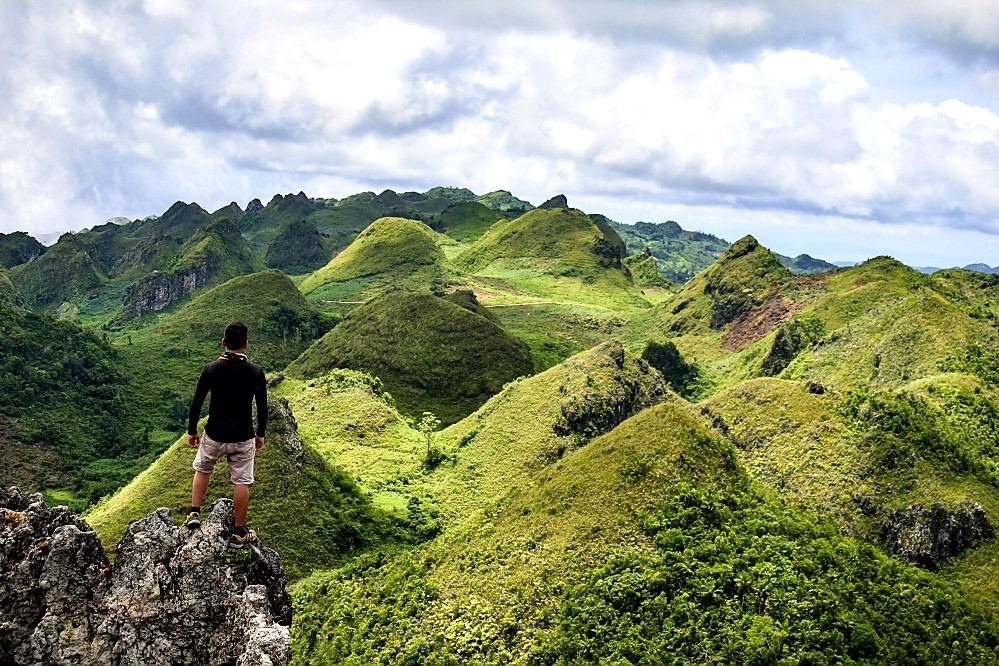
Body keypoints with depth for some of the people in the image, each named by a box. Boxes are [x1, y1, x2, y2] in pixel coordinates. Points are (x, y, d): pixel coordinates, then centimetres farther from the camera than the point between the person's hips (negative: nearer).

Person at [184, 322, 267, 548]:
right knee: (241, 482, 9)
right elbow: (262, 407, 0)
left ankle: (194, 514, 25)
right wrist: (260, 434, 13)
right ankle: (239, 533, 16)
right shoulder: (255, 372, -8)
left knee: (202, 470, 27)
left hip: (214, 435, 1)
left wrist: (192, 431, 8)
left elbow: (196, 403, -4)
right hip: (243, 438, -1)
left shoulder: (211, 369, -9)